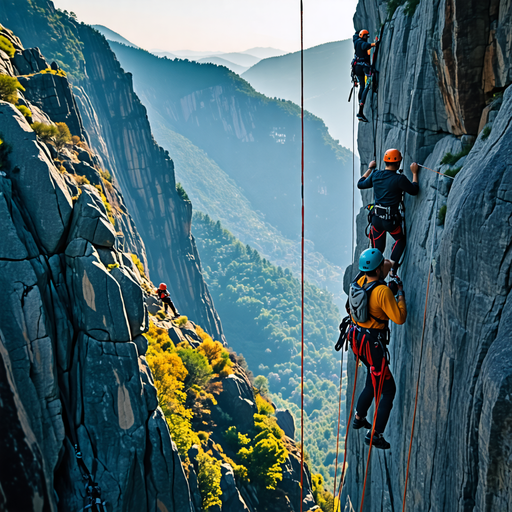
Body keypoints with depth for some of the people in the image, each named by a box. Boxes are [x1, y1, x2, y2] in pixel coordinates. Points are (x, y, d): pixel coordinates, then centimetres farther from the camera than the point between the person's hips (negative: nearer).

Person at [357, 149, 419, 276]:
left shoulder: (375, 175, -1)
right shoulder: (399, 179, -16)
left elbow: (360, 184, 17)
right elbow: (414, 191, -2)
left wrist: (369, 168, 27)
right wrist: (414, 173, 9)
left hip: (376, 218, 4)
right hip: (391, 219, -4)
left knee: (377, 249, 17)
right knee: (400, 240, 23)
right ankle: (393, 267, 11)